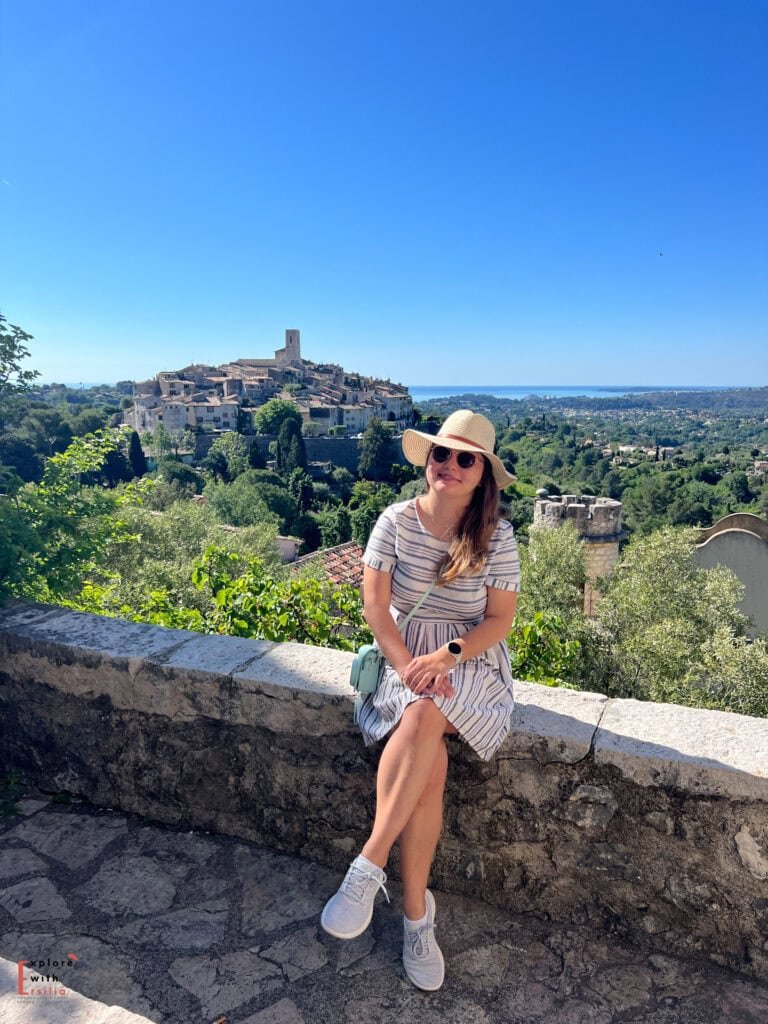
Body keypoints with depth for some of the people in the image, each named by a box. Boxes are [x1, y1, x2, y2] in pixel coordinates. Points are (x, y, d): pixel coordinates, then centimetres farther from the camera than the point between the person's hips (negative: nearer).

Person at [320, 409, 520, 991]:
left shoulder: (497, 537, -5)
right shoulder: (396, 521, -3)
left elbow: (500, 619, -4)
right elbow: (375, 604, -5)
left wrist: (445, 657, -20)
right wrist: (406, 665, -19)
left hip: (472, 662, 0)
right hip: (404, 656, 1)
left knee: (424, 716, -34)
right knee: (430, 766, -26)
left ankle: (368, 867, -20)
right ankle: (416, 915, -9)